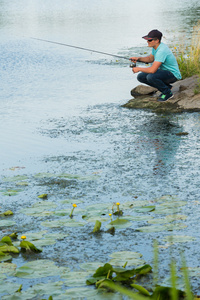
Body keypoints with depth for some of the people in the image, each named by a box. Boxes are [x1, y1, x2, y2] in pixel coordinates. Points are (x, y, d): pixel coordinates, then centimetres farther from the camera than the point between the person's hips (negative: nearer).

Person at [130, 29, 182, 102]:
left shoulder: (161, 51, -30)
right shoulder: (156, 46, 0)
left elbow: (152, 70, -35)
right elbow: (150, 58, 19)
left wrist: (139, 69, -20)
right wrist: (138, 59, 2)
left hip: (173, 75, -10)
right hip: (164, 71, 10)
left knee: (151, 77, -33)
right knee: (141, 77, 3)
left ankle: (168, 93, -9)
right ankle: (166, 87, 11)